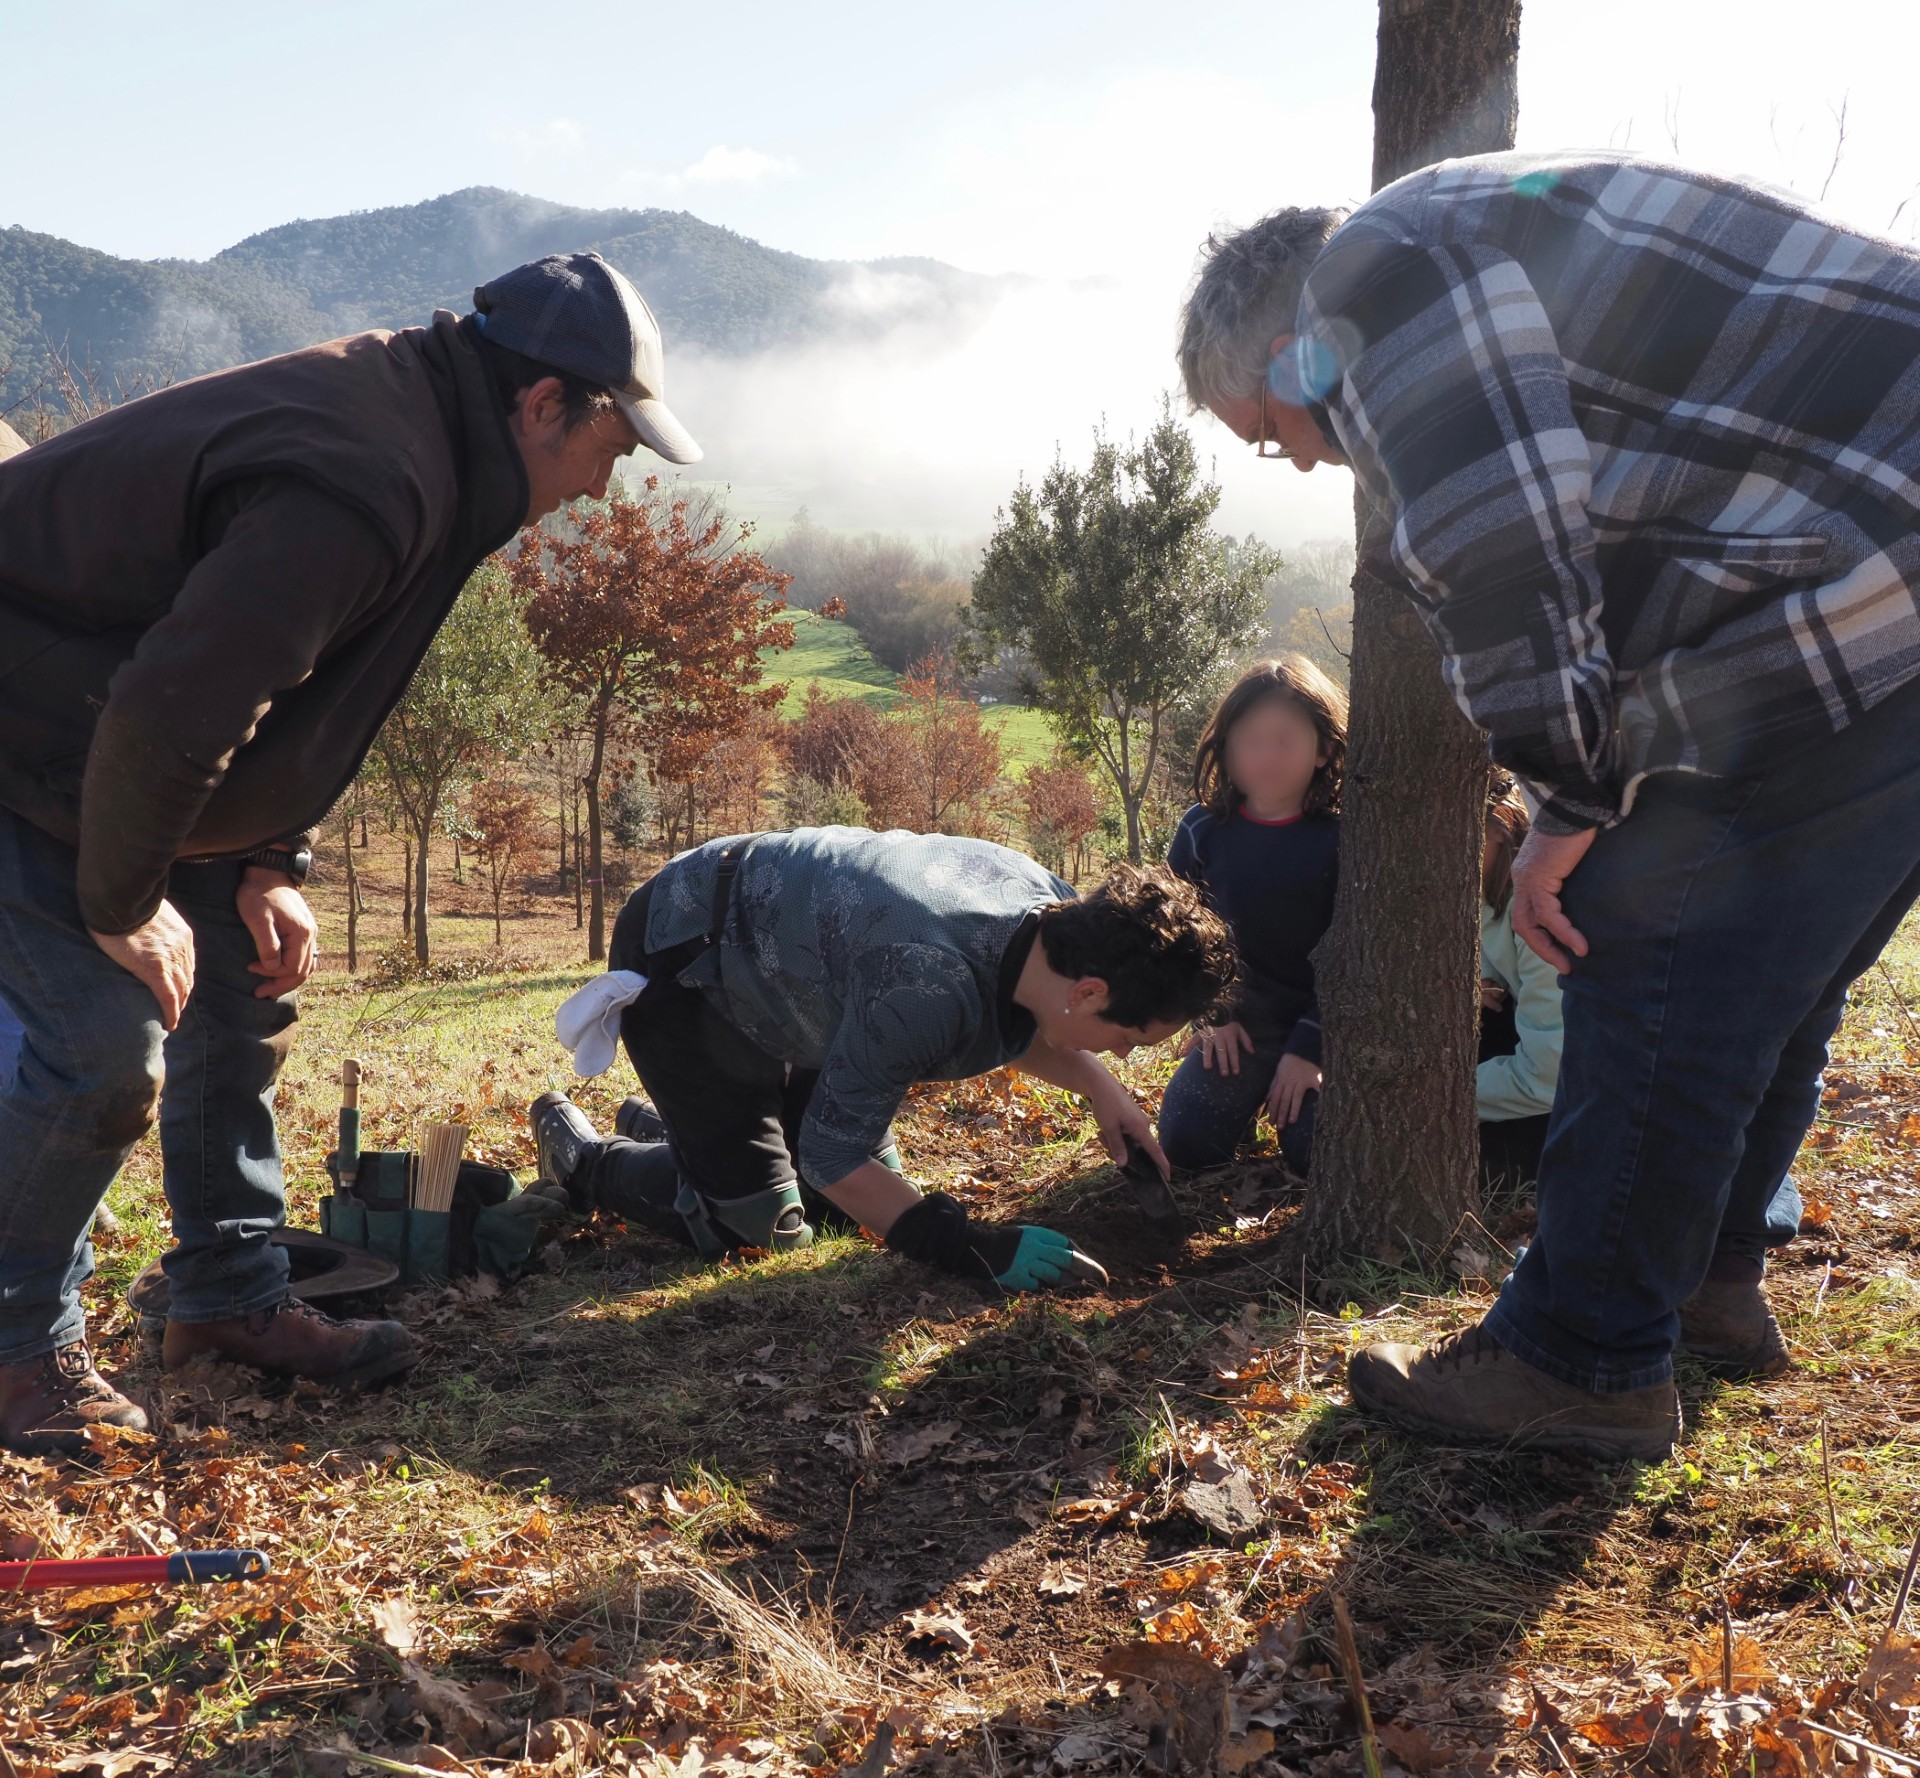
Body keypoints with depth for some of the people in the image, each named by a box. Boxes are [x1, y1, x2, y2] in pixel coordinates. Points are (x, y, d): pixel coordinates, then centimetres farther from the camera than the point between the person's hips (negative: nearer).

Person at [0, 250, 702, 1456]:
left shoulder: (417, 426, 1)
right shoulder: (368, 487, -32)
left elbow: (292, 680, 10)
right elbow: (175, 706, -35)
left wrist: (268, 871, 5)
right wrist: (124, 905, -20)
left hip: (128, 751, 10)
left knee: (244, 994, 10)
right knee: (104, 1047, -13)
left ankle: (232, 1297, 23)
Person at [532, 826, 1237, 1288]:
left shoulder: (1057, 910, -14)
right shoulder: (931, 986, -41)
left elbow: (1010, 1024, 10)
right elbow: (831, 1154, -29)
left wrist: (1096, 1083, -7)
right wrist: (981, 1250, -31)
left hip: (778, 963, 8)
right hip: (679, 960, -8)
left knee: (872, 1195, 11)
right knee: (761, 1230, -9)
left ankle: (660, 1126, 32)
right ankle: (582, 1159, 16)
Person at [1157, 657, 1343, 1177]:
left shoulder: (1339, 840, -12)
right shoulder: (1202, 830, -5)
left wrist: (1309, 1048, -16)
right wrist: (1209, 1015, -3)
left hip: (1324, 1017, -2)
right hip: (1239, 1016, 2)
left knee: (1319, 1150, -20)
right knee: (1188, 1142, -13)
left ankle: (1293, 1081, 14)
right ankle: (1249, 1089, 19)